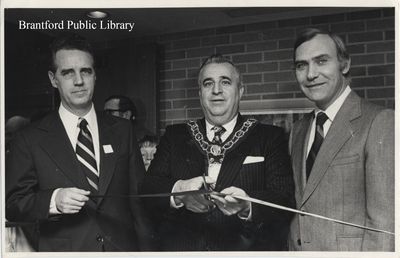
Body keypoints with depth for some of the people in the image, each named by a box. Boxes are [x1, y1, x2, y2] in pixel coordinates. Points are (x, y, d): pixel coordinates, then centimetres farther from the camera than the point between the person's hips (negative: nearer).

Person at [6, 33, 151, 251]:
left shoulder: (122, 131, 0)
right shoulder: (30, 140, -6)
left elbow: (139, 197, 2)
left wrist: (147, 247, -2)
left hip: (123, 246, 2)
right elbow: (11, 204, -5)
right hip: (62, 249, -1)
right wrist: (53, 200, -23)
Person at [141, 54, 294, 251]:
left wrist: (247, 206, -22)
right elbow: (148, 189, 2)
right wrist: (178, 191, -17)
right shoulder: (174, 137, 11)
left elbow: (285, 200, -5)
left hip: (246, 248, -1)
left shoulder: (270, 138, 4)